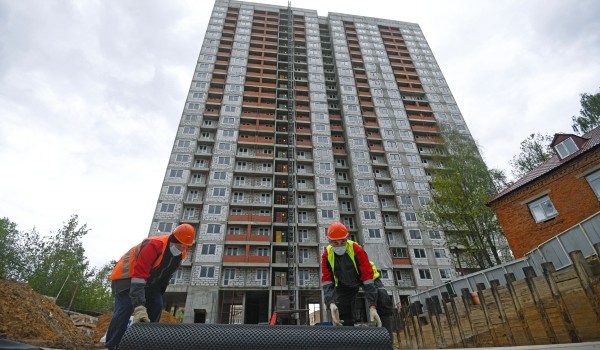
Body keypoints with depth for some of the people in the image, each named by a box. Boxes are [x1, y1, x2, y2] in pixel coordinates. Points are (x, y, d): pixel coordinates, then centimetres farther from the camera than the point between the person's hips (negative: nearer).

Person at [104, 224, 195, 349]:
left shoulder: (181, 253, -11)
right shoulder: (154, 245, -37)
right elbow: (138, 276, -41)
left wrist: (159, 292, 14)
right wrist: (139, 307, -45)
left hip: (149, 279, 7)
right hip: (127, 275, -7)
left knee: (156, 307, -3)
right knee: (125, 308, -21)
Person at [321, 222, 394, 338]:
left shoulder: (357, 249, -36)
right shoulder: (327, 255, -26)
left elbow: (367, 278, -37)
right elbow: (327, 282, -27)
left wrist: (372, 307, -44)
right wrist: (331, 304, -45)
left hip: (367, 277, -3)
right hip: (344, 284, 3)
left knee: (384, 301, -24)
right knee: (341, 311, -6)